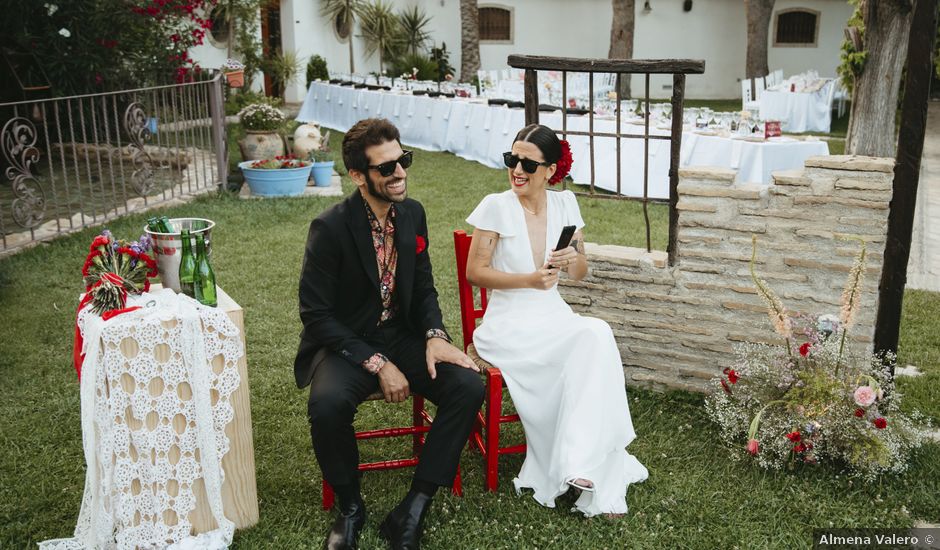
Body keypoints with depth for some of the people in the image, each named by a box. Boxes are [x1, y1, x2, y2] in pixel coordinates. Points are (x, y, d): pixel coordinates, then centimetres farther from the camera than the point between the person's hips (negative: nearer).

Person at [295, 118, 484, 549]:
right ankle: (350, 507, -6)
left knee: (468, 386, -20)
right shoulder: (330, 228, -16)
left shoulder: (412, 214, 1)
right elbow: (316, 315, -15)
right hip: (346, 344, -5)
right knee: (327, 404, -36)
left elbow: (424, 288, 10)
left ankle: (413, 510, -10)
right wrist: (377, 364, -21)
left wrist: (435, 335, -11)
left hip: (402, 337, 5)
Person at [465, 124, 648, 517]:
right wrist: (529, 280, -18)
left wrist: (573, 259, -12)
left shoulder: (564, 205, 6)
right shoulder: (496, 206, -6)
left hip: (554, 318, 4)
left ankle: (587, 466, -20)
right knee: (593, 341, -26)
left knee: (597, 336, -27)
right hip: (509, 324, -4)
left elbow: (580, 274, 12)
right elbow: (474, 272, -6)